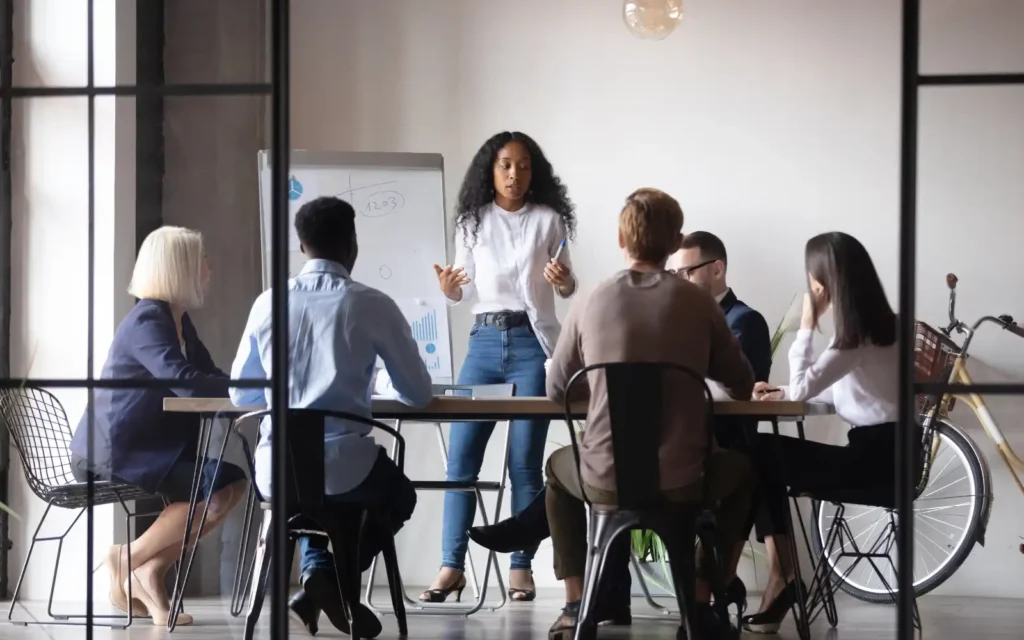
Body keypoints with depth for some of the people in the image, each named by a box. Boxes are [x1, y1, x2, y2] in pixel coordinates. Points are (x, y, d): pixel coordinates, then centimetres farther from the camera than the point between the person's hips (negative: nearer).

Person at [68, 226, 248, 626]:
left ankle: (151, 571, 1)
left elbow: (209, 377, 9)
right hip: (108, 452, -9)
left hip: (143, 446, 10)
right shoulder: (148, 320, -18)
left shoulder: (179, 321, 12)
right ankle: (129, 560, -4)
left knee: (232, 481, -1)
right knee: (215, 490, -19)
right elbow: (187, 383, -30)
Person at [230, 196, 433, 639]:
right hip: (345, 469, -3)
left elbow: (242, 395, 15)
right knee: (398, 495, 31)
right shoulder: (372, 305, -4)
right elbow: (419, 395, 5)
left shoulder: (268, 304, 4)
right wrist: (374, 388, 29)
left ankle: (316, 571, 13)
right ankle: (335, 578, 8)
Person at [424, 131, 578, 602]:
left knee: (525, 460, -3)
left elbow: (567, 287, 8)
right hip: (485, 340, 2)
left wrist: (563, 281, -14)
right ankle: (451, 565, 0)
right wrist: (449, 289, -11)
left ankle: (521, 567, 2)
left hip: (533, 341, -2)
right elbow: (466, 290, 11)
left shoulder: (548, 219, 1)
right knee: (462, 454, -3)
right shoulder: (472, 221, 7)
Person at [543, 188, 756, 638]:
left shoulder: (590, 305, -1)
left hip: (604, 483, 1)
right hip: (681, 484, -1)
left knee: (558, 467, 36)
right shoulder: (698, 303, -3)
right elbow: (742, 387, 6)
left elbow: (557, 392, 9)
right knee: (742, 470, 32)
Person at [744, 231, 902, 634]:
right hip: (877, 450, 9)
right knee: (764, 456, 4)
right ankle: (781, 579, -2)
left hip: (880, 457, -9)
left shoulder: (860, 334, -18)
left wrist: (807, 323, -11)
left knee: (763, 457, -6)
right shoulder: (868, 322, 12)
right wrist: (783, 393, 7)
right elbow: (825, 388, 20)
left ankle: (781, 578, 4)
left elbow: (802, 387, -17)